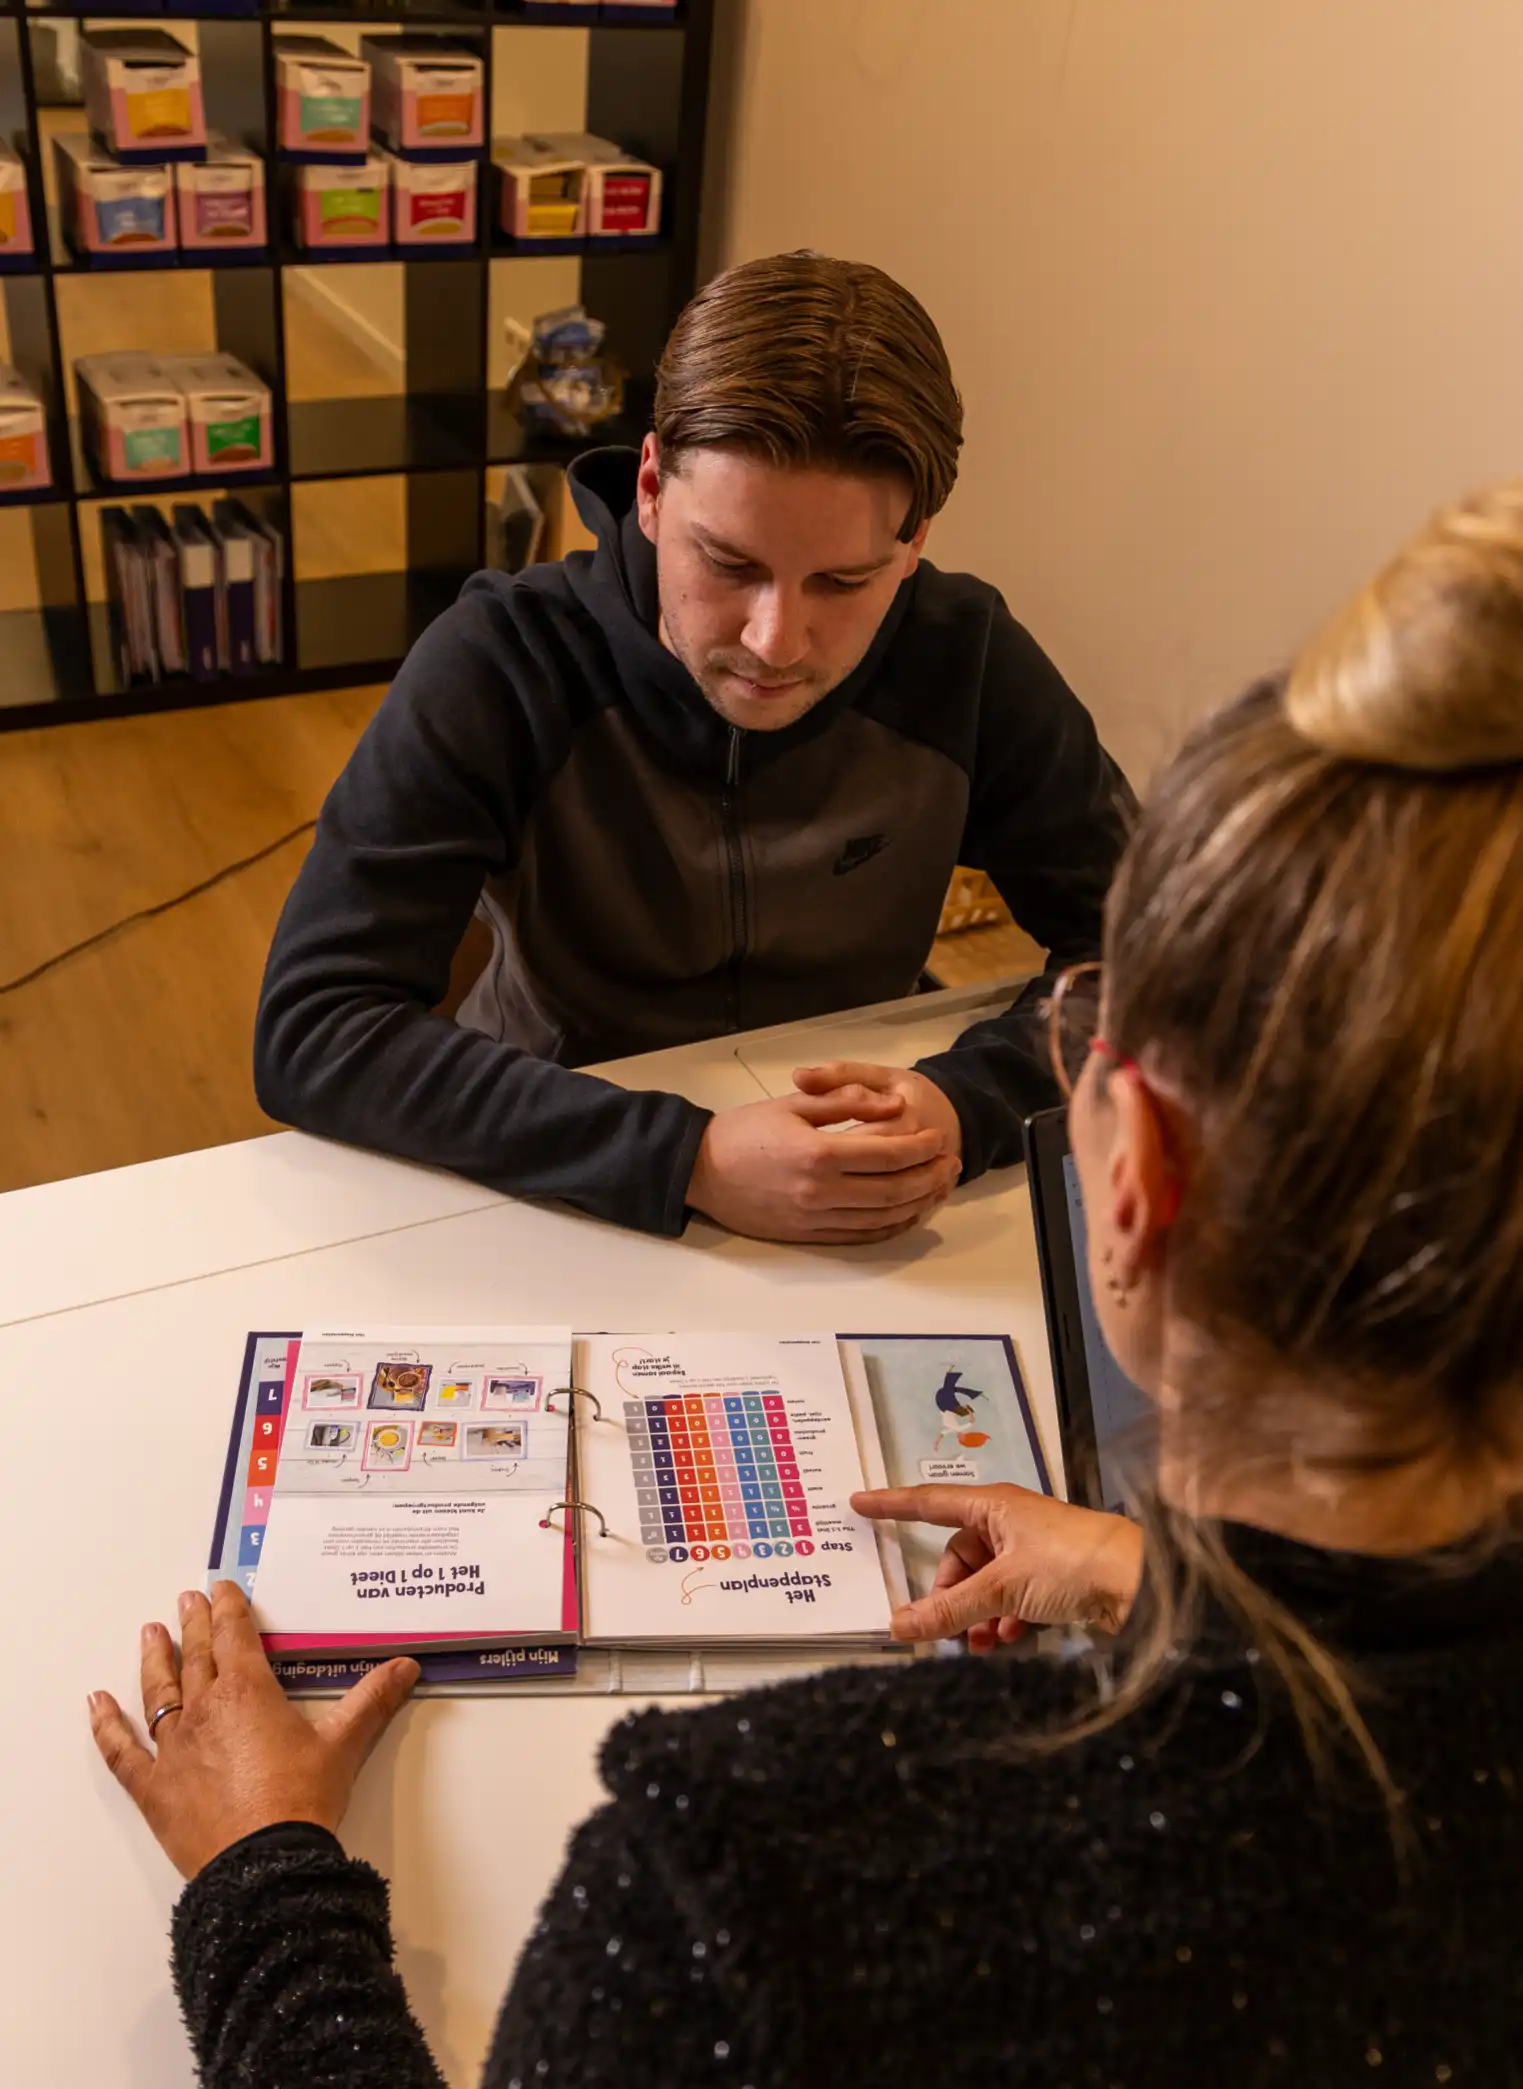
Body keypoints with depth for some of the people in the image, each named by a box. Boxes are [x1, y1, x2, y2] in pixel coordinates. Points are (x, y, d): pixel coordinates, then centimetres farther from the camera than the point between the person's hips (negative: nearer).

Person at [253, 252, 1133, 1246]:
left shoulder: (968, 662, -13)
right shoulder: (500, 667, -20)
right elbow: (309, 1032, -25)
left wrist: (968, 1104, -27)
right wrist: (689, 1162, -35)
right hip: (558, 1199, -1)